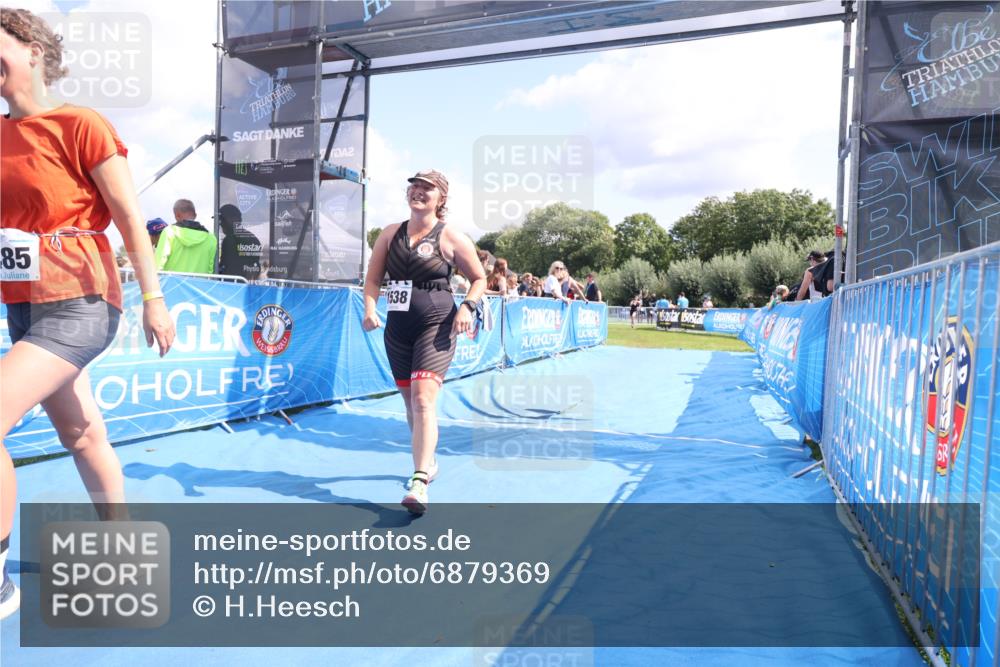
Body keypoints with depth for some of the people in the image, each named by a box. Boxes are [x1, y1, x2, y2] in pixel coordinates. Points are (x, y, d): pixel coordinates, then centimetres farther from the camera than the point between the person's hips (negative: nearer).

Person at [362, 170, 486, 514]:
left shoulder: (452, 238, -3)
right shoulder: (390, 234, 9)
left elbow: (480, 279, 4)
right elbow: (373, 278, 12)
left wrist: (467, 307, -13)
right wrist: (370, 309, -5)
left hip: (437, 327, -5)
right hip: (397, 328, 5)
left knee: (423, 398, -20)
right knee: (410, 401, 15)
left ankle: (419, 483, -22)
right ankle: (428, 461, 37)